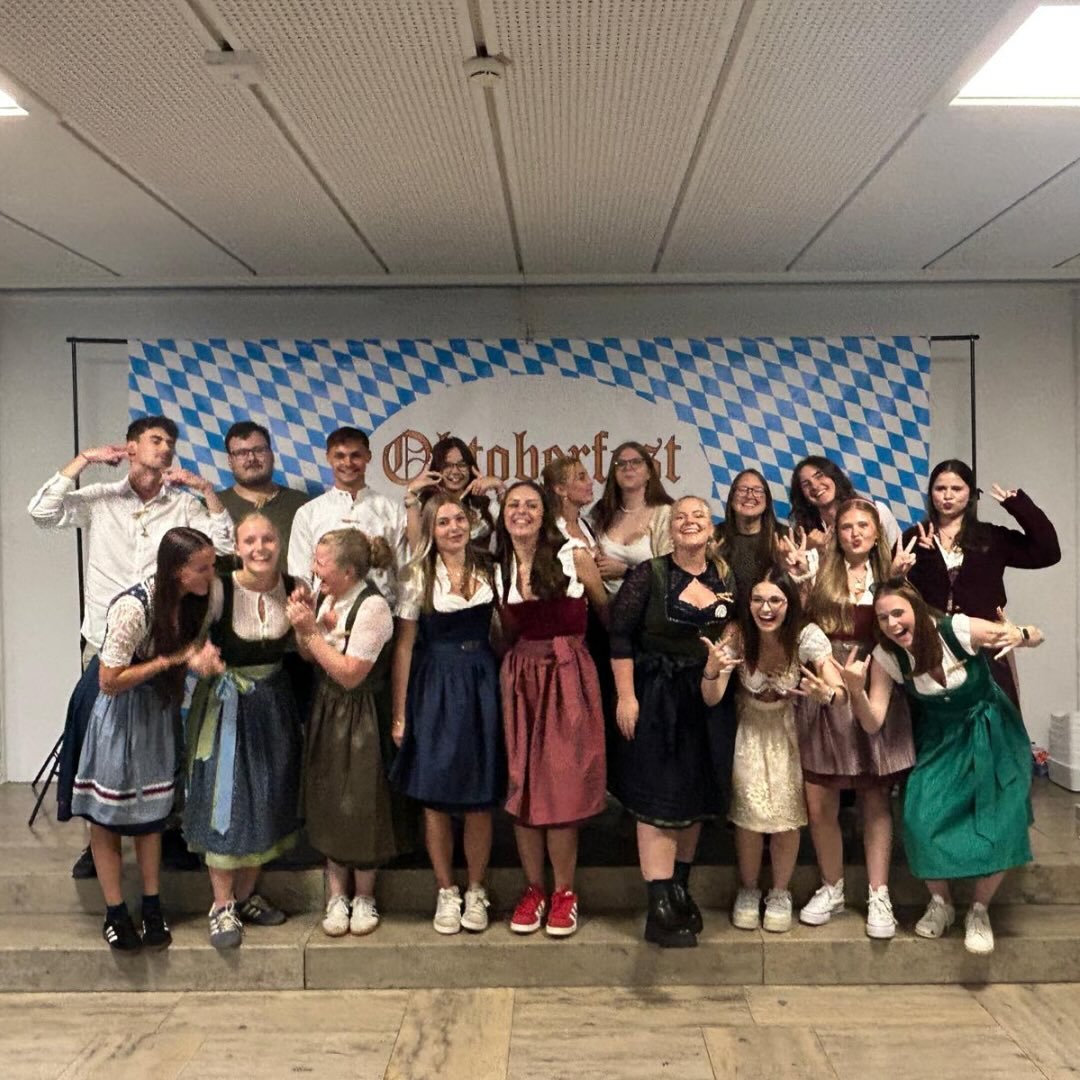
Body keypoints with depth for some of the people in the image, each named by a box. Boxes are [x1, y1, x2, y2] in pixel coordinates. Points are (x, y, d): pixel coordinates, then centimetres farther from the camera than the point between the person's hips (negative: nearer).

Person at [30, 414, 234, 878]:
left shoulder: (184, 505, 3)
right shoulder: (98, 499, 2)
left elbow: (226, 545, -6)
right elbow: (42, 513, -11)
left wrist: (206, 488, -10)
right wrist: (84, 459, -10)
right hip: (105, 643, 0)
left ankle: (169, 832, 23)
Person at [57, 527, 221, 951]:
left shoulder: (190, 599, -11)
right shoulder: (132, 608, -32)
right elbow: (110, 682, -26)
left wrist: (199, 654, -19)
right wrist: (172, 658, -27)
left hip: (158, 706, 6)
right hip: (114, 708, -6)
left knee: (152, 807, 13)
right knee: (108, 810, 8)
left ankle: (152, 907, 25)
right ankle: (115, 913, 21)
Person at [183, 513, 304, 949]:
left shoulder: (294, 588, -4)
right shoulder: (220, 590, -17)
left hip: (274, 702, 5)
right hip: (225, 703, -4)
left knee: (268, 801, 13)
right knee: (224, 800, 0)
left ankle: (246, 895, 30)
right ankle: (222, 905, 16)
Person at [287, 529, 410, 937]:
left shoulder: (372, 606, -20)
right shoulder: (330, 600, 3)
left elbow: (350, 674, -22)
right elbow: (310, 657, 9)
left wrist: (311, 631, -19)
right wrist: (302, 626, -8)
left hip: (359, 717, -7)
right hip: (327, 709, 7)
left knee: (359, 805, 4)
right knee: (329, 802, 12)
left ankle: (363, 897, 24)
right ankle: (337, 895, 26)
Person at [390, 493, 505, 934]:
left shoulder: (488, 570, 6)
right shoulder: (417, 576, -2)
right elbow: (404, 645, -1)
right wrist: (400, 712, -4)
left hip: (482, 685, 2)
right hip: (433, 687, -2)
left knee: (481, 797, 5)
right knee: (436, 797, 4)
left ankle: (475, 892, 22)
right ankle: (446, 892, 21)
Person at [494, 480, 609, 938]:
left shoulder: (574, 557, -2)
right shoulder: (497, 570, 8)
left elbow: (608, 612, 6)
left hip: (568, 677, -3)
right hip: (519, 680, 3)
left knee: (563, 784, -1)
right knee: (521, 784, 5)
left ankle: (564, 893, 14)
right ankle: (533, 889, 20)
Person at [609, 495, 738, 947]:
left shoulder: (725, 578, 3)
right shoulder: (649, 575, -10)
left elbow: (735, 629, 16)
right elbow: (620, 635, -11)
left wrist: (722, 658, -5)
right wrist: (625, 696, -15)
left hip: (707, 697, 5)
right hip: (657, 698, -5)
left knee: (696, 799, 14)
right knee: (659, 801, -4)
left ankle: (680, 890, 32)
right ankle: (660, 910, 3)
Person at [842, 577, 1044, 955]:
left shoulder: (960, 630, -27)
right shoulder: (885, 657, -17)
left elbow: (1037, 636, -13)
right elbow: (872, 723, -17)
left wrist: (1019, 636, -38)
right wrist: (855, 690, -37)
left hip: (991, 732, -2)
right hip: (940, 740, 2)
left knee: (1002, 822, -11)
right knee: (920, 818, -14)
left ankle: (980, 910, 15)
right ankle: (940, 902, 14)